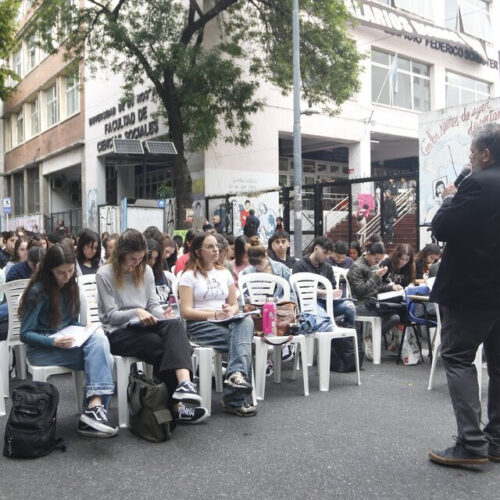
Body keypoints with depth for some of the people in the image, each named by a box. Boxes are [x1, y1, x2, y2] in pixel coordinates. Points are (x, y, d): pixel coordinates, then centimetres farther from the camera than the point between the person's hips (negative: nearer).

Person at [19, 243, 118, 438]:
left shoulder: (70, 286, 8)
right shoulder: (38, 291, -12)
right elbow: (25, 334, -11)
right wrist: (54, 342, -27)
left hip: (66, 343, 6)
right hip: (41, 348, -6)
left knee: (99, 337, -29)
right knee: (100, 355, -28)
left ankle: (95, 407, -35)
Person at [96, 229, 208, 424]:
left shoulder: (146, 271, 12)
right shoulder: (104, 275, -5)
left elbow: (153, 304, 11)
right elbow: (111, 315, -7)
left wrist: (162, 313, -13)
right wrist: (136, 312, -25)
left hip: (143, 327, 5)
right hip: (118, 333, -4)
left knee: (175, 324, -30)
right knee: (163, 346, -31)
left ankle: (184, 383, -52)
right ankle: (176, 406, -23)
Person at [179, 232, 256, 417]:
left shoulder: (225, 273, 21)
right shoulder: (189, 276, 5)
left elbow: (234, 304, 20)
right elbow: (186, 311, -4)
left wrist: (230, 311, -5)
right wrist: (215, 314, -16)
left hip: (227, 322, 4)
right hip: (201, 325, -4)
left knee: (246, 322, -33)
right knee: (243, 342, -30)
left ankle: (236, 374, -50)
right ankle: (235, 399, -32)